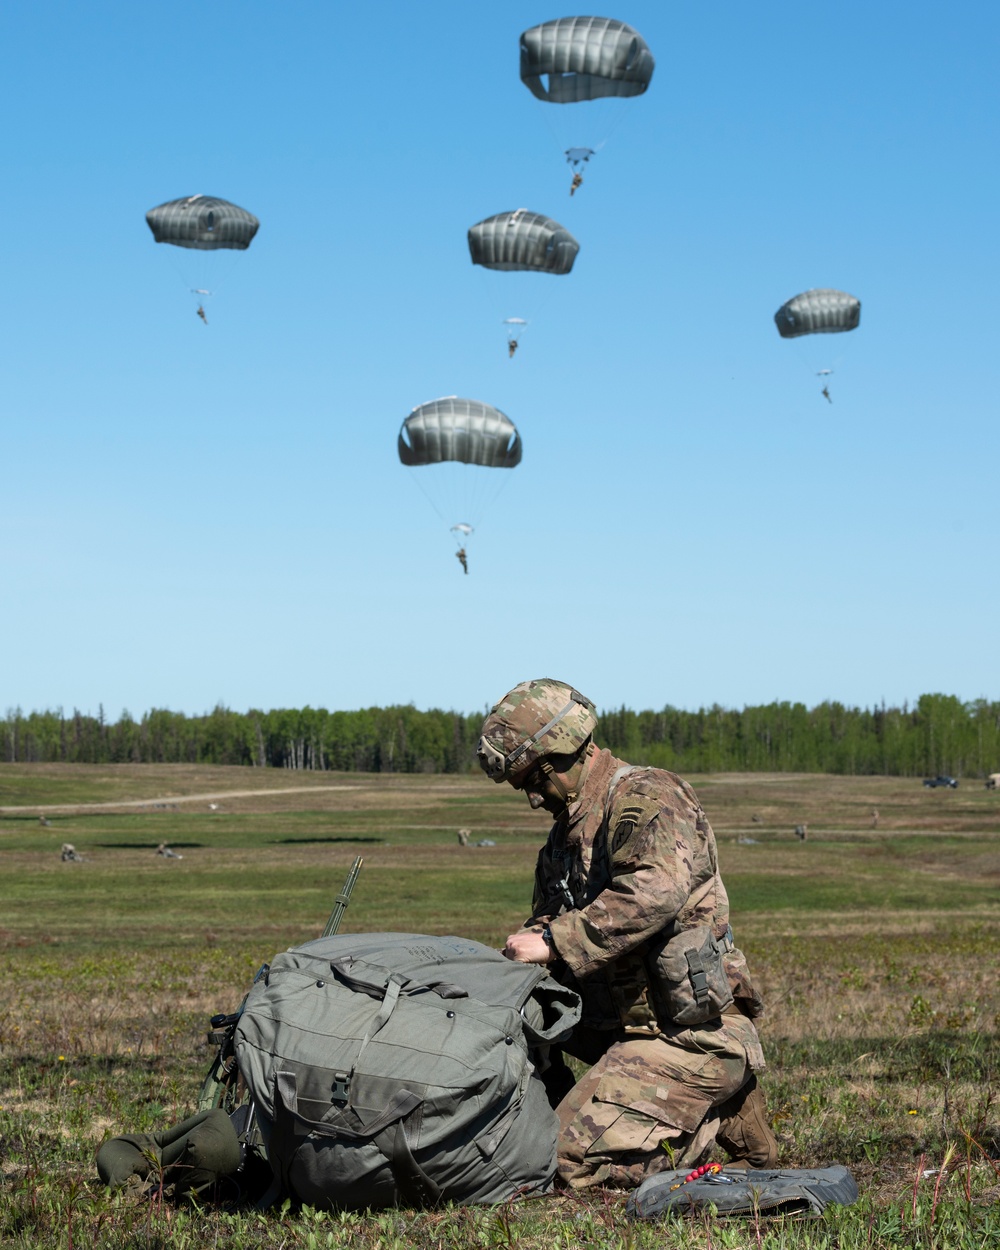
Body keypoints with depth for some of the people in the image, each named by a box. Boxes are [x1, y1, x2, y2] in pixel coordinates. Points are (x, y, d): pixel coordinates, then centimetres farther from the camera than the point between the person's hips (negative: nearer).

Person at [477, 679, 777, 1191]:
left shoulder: (649, 799, -12)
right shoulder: (569, 826, 18)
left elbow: (656, 892, -32)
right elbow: (545, 921, 24)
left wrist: (554, 941, -29)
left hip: (689, 1035, -10)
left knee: (575, 1162, -20)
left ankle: (717, 1117, 3)